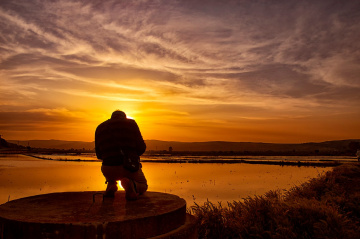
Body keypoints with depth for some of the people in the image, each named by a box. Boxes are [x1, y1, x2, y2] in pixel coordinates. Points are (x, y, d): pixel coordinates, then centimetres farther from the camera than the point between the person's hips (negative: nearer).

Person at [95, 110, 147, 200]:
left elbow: (99, 155, 16)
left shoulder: (100, 128, 11)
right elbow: (141, 148, 0)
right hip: (129, 168, -3)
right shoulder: (131, 123, 4)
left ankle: (110, 184, 9)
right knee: (143, 187, 27)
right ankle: (131, 184, -10)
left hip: (109, 171, 3)